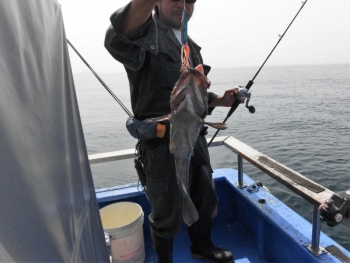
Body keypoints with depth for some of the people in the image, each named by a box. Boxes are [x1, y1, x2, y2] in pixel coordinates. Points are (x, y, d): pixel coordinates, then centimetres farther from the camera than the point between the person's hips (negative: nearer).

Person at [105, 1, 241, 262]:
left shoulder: (191, 46, 18)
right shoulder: (147, 31, -6)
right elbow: (120, 42, -33)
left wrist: (219, 100, 6)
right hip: (162, 143, -7)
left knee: (205, 198, 22)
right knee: (168, 214, 9)